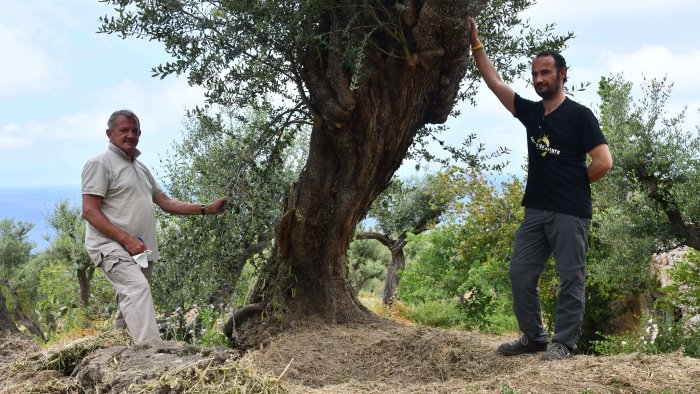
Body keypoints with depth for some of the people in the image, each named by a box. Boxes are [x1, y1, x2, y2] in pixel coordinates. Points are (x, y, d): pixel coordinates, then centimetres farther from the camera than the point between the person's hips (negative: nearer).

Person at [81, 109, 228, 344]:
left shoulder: (140, 168, 23)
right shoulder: (101, 163, -3)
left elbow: (166, 202, 24)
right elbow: (90, 211, -12)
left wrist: (206, 209, 14)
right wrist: (127, 239, -19)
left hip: (140, 251, 9)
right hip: (112, 247, -9)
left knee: (128, 311, 10)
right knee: (138, 288, -29)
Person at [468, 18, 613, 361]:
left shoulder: (579, 115, -6)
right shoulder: (530, 113, 11)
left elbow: (604, 162, -12)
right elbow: (494, 82, 10)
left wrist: (574, 184, 1)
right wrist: (475, 43, 7)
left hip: (570, 213, -7)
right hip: (535, 210, 7)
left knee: (570, 280, 0)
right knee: (520, 275, 7)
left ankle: (564, 343, 8)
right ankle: (534, 337, 19)